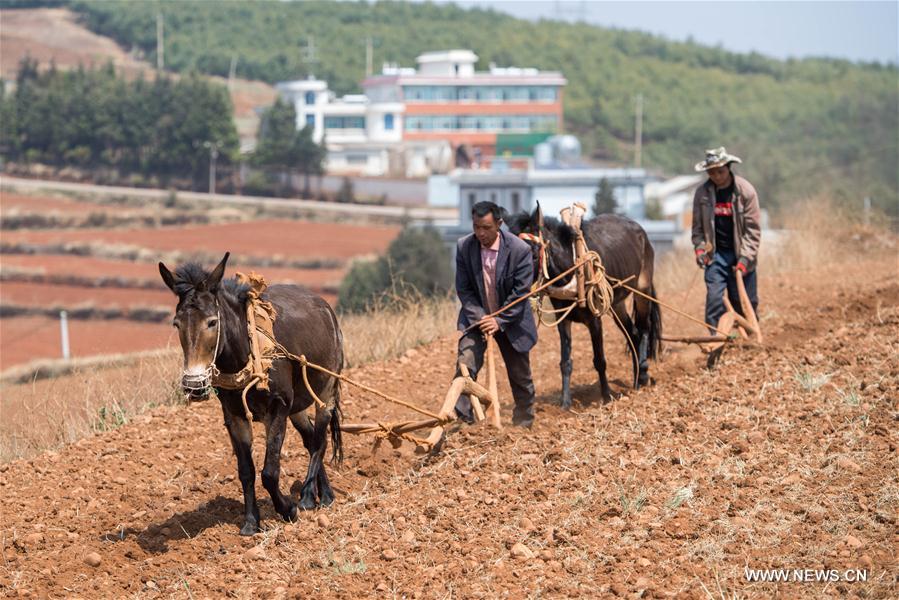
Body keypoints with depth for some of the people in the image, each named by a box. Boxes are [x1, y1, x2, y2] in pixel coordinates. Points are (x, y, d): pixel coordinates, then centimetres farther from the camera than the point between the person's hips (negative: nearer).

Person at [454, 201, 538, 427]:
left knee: (520, 375, 11)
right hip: (476, 317, 1)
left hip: (510, 319, -1)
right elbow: (463, 289, -8)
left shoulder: (520, 250, -20)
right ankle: (461, 418, -20)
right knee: (465, 364, -20)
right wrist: (479, 317, -20)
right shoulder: (464, 247, -13)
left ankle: (524, 423, 29)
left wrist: (499, 321, -24)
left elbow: (521, 292, -17)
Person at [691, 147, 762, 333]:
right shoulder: (702, 193, 0)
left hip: (739, 254, -1)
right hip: (715, 255, 1)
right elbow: (698, 226, 9)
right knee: (714, 299, -8)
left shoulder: (746, 191, -8)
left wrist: (744, 258, -15)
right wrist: (700, 248, -8)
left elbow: (752, 229, -7)